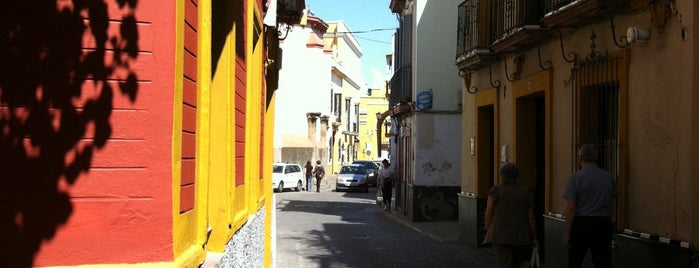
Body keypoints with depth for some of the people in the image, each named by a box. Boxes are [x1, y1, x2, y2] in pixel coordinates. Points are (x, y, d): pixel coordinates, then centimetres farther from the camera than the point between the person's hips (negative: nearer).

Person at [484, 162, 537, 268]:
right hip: (521, 238, 3)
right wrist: (534, 238, 9)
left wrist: (489, 232, 13)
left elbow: (488, 215, -2)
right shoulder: (526, 193, 1)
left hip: (501, 237, -3)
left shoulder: (495, 192, -6)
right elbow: (531, 217, 1)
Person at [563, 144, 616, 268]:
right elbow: (611, 206, 12)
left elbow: (570, 207, -12)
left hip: (581, 224, -3)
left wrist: (567, 233, -8)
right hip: (603, 224, 3)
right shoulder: (609, 177, 4)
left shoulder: (575, 177, -9)